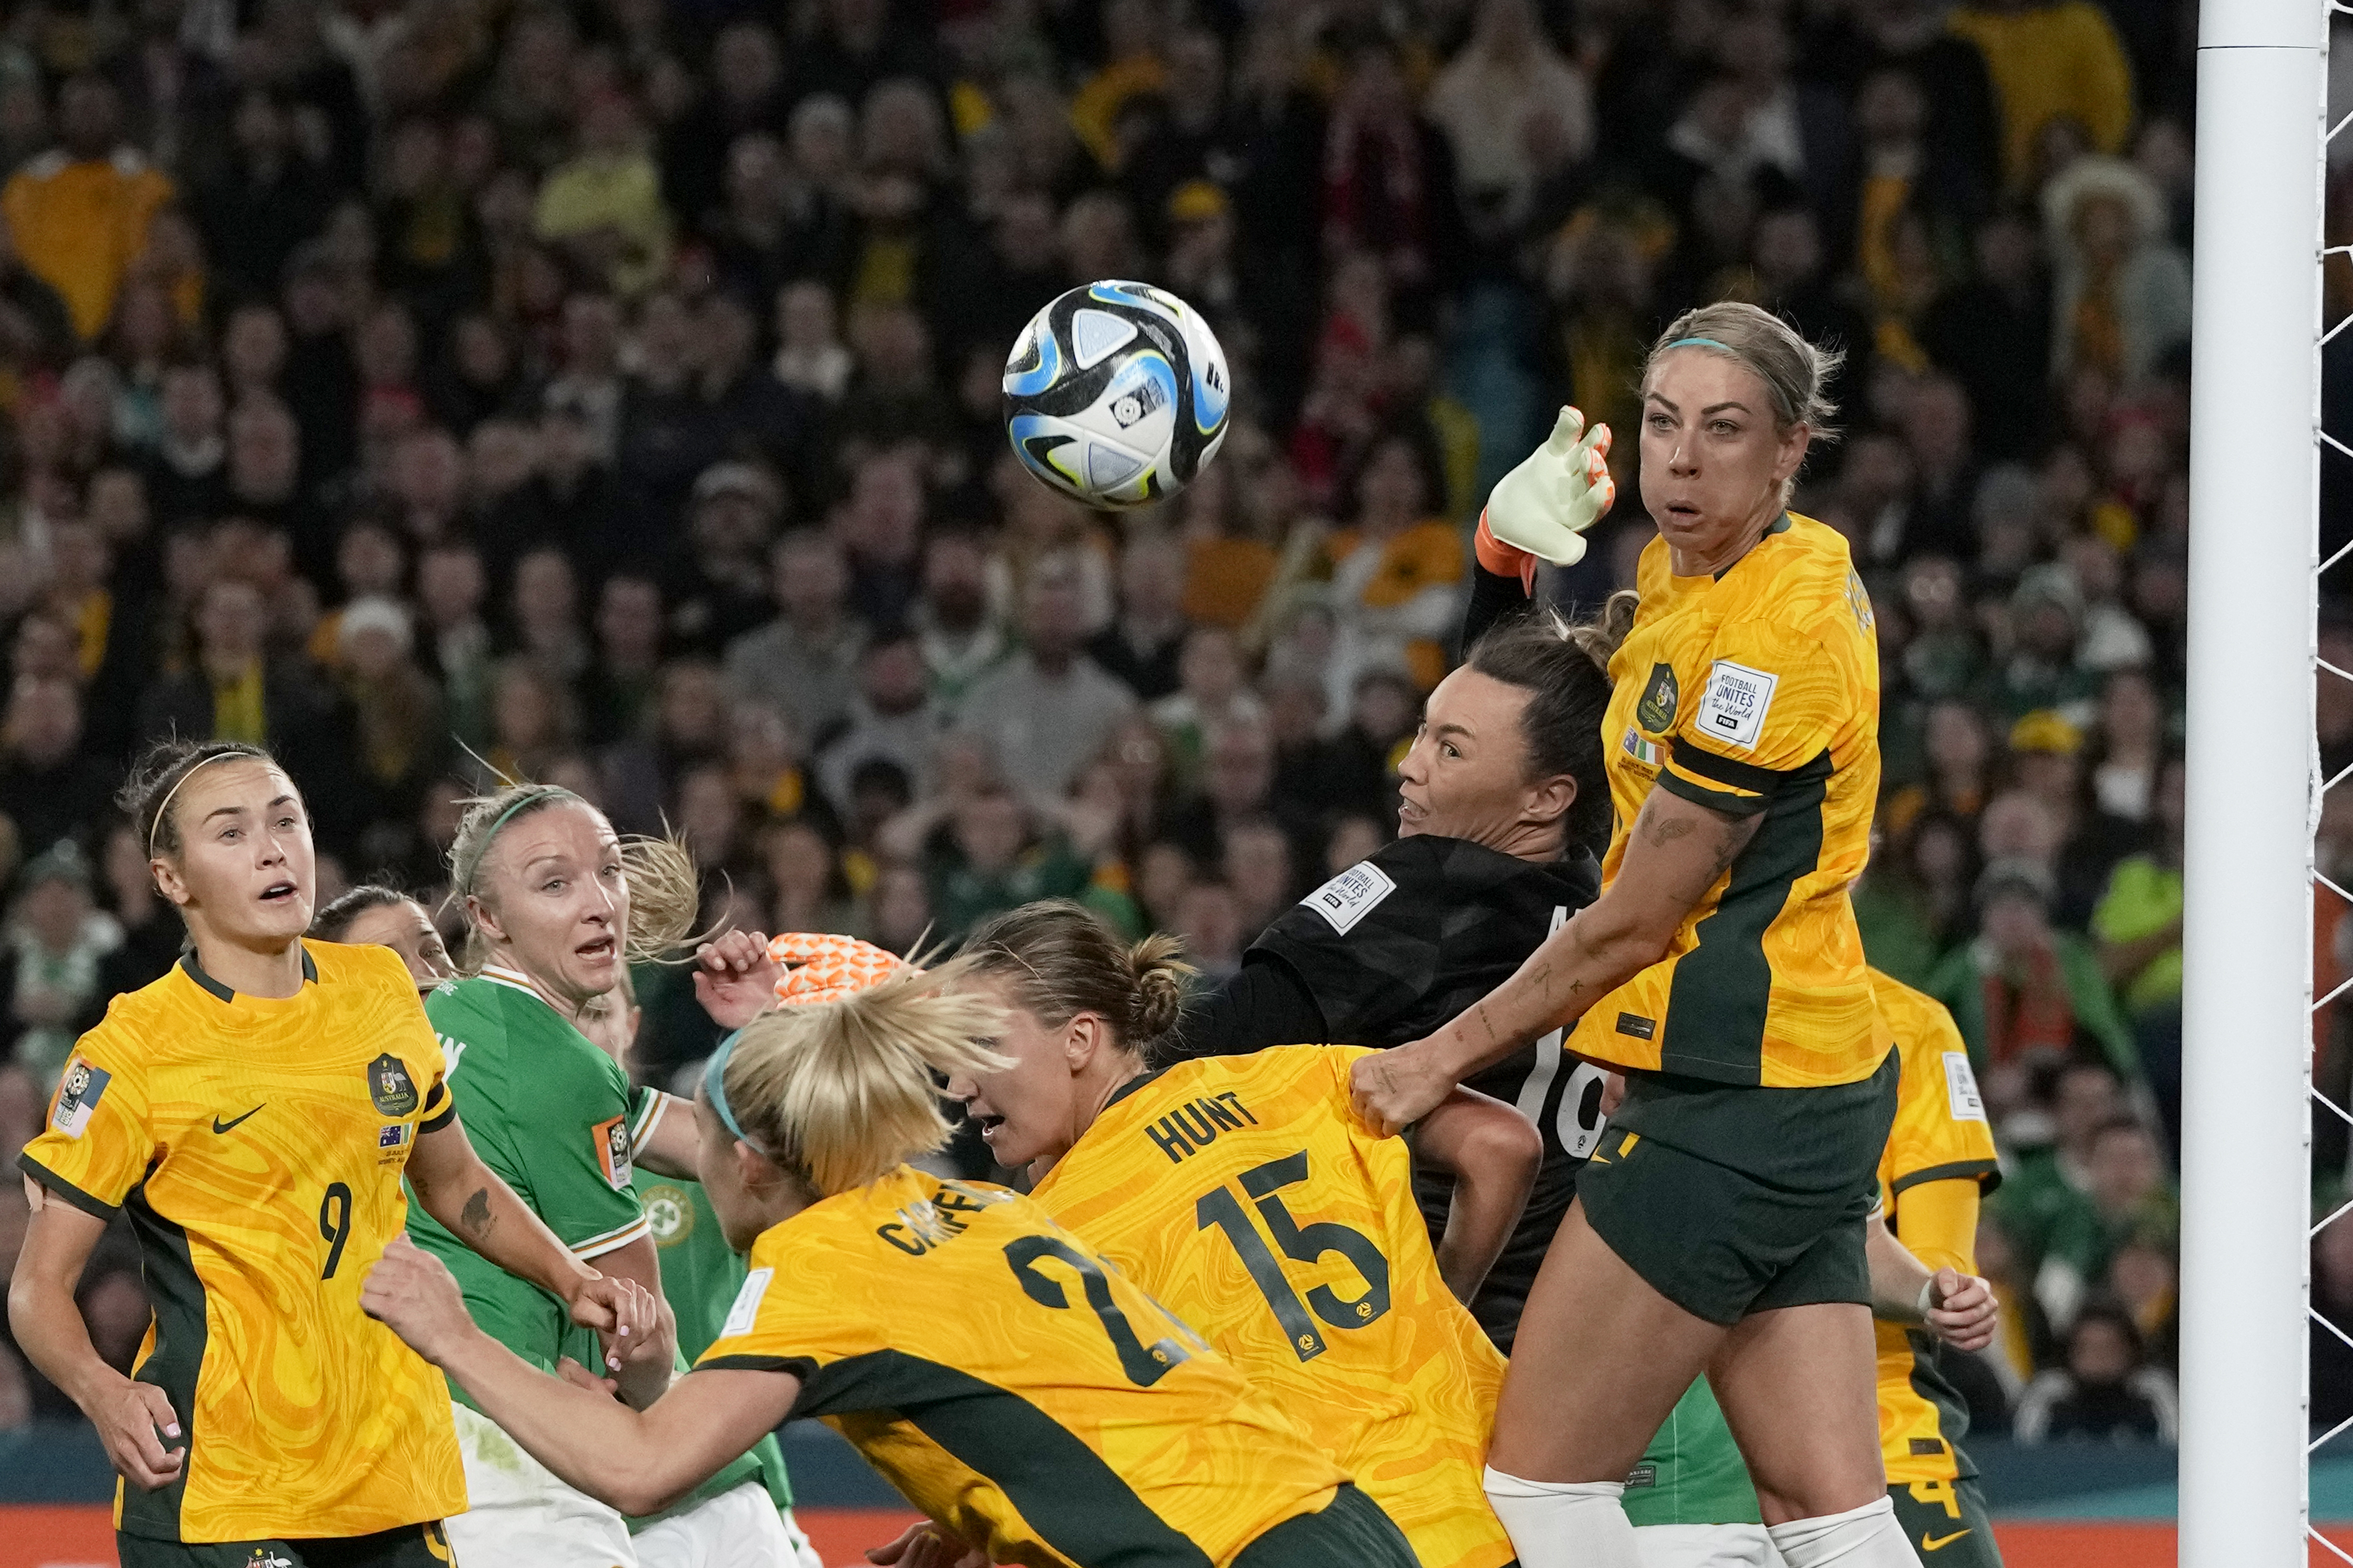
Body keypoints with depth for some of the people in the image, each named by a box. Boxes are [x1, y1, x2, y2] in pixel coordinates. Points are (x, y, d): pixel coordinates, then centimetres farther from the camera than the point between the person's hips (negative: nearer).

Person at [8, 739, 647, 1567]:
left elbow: (454, 1184, 25)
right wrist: (101, 1392, -26)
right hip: (213, 1497, -5)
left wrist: (570, 1280, 12)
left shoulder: (379, 992, 8)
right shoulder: (136, 1048, -8)